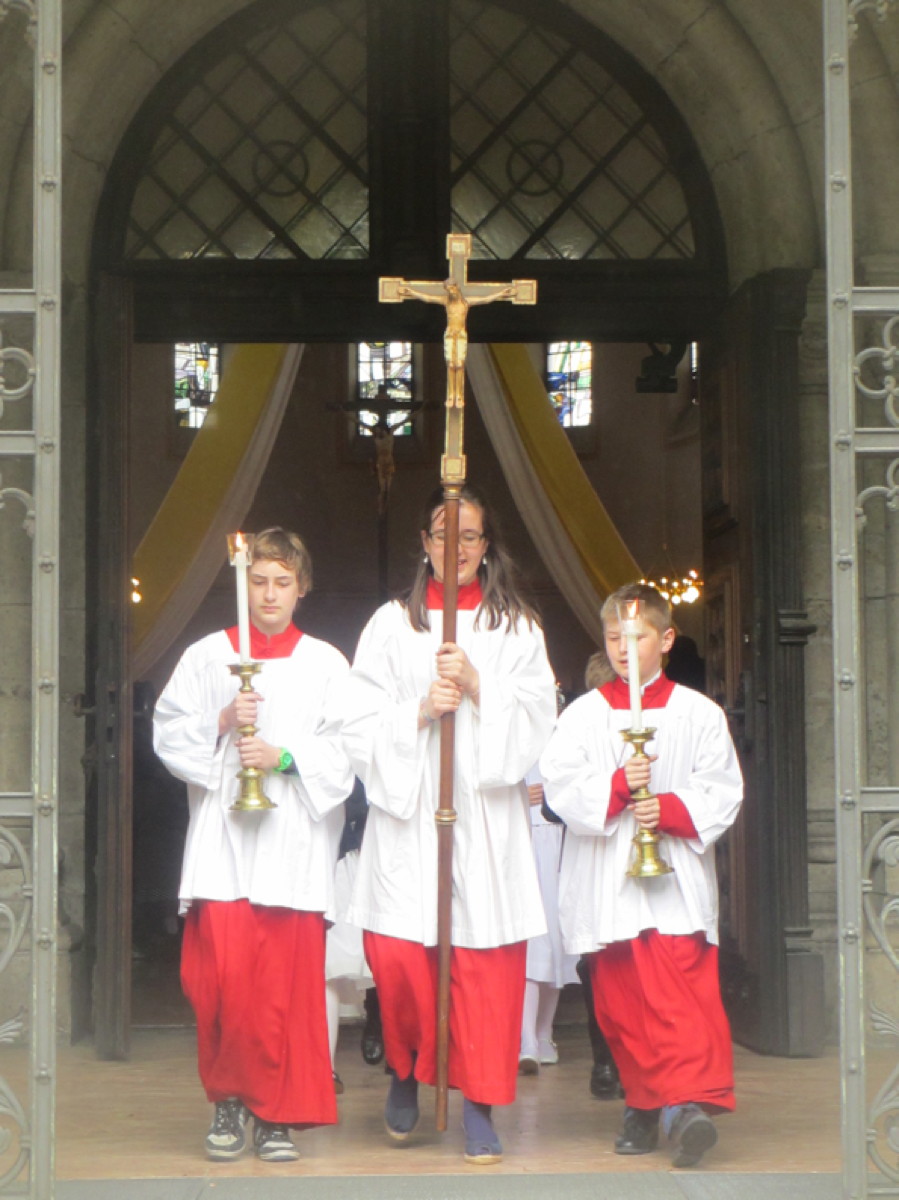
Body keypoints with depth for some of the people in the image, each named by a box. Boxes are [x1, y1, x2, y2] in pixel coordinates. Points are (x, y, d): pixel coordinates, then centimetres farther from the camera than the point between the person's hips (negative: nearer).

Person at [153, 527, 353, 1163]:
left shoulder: (326, 664, 9)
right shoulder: (206, 656, 11)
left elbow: (347, 752, 2)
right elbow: (168, 734, 8)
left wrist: (285, 757, -10)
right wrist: (221, 723, -8)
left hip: (294, 842, 0)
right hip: (223, 839, 0)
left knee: (287, 983, -3)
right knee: (221, 975, -8)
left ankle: (277, 1114, 8)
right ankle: (229, 1102, 11)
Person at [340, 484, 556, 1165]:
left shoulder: (516, 626, 12)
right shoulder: (392, 624, 10)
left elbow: (538, 719, 2)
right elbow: (361, 723, 4)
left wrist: (479, 687, -11)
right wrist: (420, 711, -12)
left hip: (487, 810, 0)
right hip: (408, 810, 0)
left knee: (486, 959, -4)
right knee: (397, 954, -9)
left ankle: (479, 1107, 7)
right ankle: (408, 1069, 20)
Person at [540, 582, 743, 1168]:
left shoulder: (698, 713, 5)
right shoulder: (584, 713, 7)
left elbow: (722, 793, 1)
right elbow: (559, 784, -3)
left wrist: (671, 809, -15)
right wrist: (616, 785, -17)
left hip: (676, 882, -2)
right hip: (606, 884, 2)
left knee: (681, 991, -16)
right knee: (620, 1000, 6)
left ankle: (688, 1102, -21)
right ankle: (645, 1104, 19)